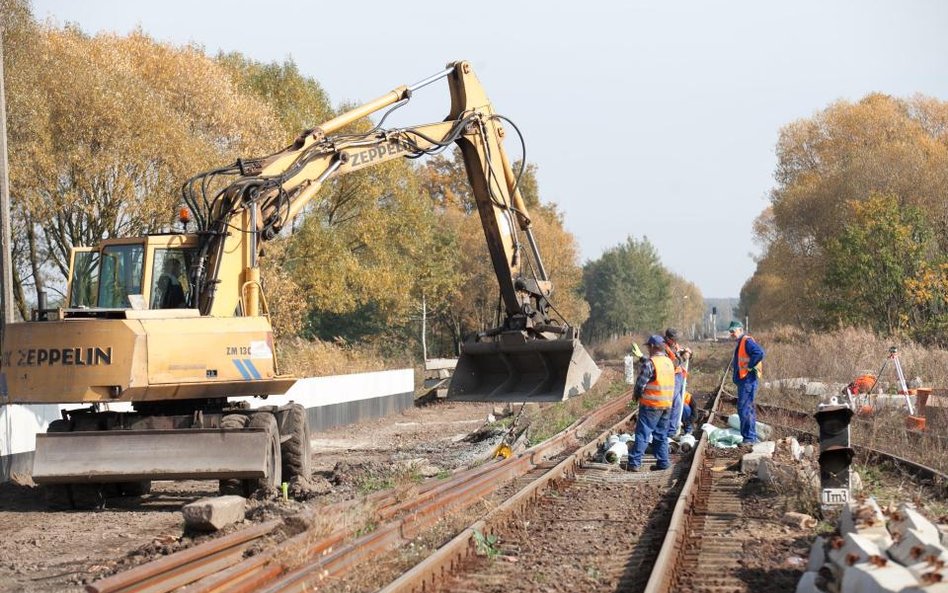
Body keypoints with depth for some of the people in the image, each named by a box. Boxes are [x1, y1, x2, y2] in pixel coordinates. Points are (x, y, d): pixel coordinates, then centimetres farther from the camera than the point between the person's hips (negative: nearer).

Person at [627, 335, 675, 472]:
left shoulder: (650, 363, -15)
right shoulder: (669, 362, 10)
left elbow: (641, 383, -14)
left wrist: (636, 395, 5)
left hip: (651, 404, -7)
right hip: (667, 404, 7)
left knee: (643, 434, -5)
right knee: (661, 434, 14)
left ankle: (635, 463, -6)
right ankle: (662, 462, 14)